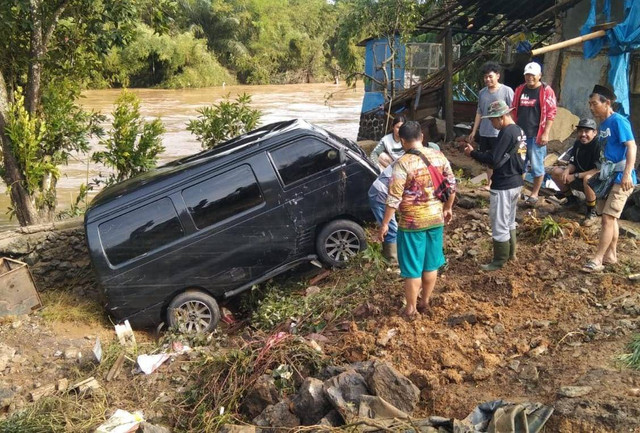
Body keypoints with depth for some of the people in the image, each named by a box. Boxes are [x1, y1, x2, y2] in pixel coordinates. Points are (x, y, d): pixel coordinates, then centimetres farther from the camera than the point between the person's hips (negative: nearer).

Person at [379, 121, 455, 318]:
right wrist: (448, 208, 21)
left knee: (412, 267, 7)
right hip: (436, 218, 6)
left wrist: (385, 223, -10)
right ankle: (425, 302, 32)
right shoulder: (439, 156, -1)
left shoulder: (402, 163, -18)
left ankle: (411, 308, 19)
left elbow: (394, 198, -19)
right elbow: (451, 185, 6)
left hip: (412, 222, -5)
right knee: (431, 263, 18)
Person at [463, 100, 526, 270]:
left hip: (503, 186, -10)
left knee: (499, 225, 1)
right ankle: (510, 253, 35)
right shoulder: (519, 131, 10)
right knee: (509, 221, 23)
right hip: (516, 183, 10)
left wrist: (472, 153, -10)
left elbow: (493, 159, -22)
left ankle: (499, 261, 11)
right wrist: (478, 153, 6)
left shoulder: (506, 132, -20)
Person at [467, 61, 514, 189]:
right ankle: (490, 184, 27)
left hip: (500, 133, -6)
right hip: (484, 133, 6)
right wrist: (474, 132, 14)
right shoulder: (482, 93, 9)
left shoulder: (507, 91, -8)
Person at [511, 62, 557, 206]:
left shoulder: (546, 91, -5)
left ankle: (534, 194, 13)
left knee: (537, 166, 2)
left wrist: (545, 134, -13)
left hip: (536, 135, -5)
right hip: (520, 134, 5)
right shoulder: (519, 90, 10)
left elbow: (551, 113, -8)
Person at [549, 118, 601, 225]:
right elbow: (573, 164, 7)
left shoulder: (599, 145, -22)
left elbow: (598, 170, -28)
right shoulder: (578, 143, 1)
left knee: (587, 179, -41)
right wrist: (567, 170, -18)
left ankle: (591, 212, -21)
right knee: (555, 171, -3)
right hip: (579, 180, 8)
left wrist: (575, 176, -28)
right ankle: (570, 199, 14)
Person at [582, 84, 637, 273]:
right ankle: (611, 254, 27)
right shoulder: (603, 124, 12)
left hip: (621, 178, -9)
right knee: (610, 218, 15)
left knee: (607, 218, -9)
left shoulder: (618, 121, -14)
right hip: (608, 177, 9)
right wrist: (601, 173, 23)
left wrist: (627, 174, -30)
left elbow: (632, 147, -21)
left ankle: (597, 260, -6)